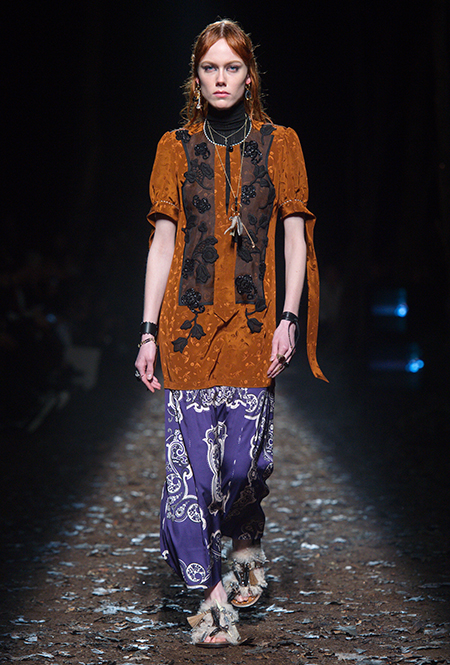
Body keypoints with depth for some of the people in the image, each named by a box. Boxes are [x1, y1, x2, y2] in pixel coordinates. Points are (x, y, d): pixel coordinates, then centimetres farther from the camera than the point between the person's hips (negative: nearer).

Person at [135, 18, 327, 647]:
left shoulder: (278, 144, 8)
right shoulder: (176, 148, 9)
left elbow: (296, 237, 6)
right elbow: (162, 242, 7)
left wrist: (288, 319, -4)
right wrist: (148, 331, 2)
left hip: (253, 323, 0)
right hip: (189, 323, 1)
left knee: (243, 458, -3)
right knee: (190, 461, -5)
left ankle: (246, 540, 28)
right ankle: (213, 595, 2)